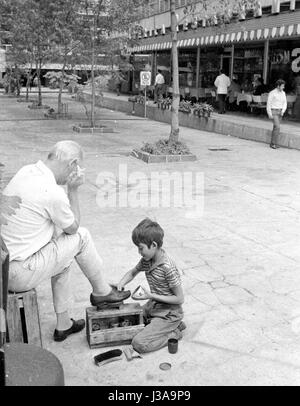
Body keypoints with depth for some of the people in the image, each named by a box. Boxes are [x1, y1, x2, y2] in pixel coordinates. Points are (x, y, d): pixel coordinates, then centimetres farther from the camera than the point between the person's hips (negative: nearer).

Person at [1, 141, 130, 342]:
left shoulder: (26, 170, 3)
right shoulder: (53, 192, -23)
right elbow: (73, 227, -3)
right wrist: (73, 189, -3)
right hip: (19, 275, -9)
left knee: (62, 256, 26)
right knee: (82, 236, 1)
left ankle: (63, 325, 35)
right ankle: (102, 291, 23)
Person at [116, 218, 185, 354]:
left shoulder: (168, 268, -27)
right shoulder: (146, 261, -3)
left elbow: (180, 299, -22)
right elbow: (132, 273, 17)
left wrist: (152, 296, -23)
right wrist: (120, 284, -4)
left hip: (169, 313, -9)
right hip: (153, 307, 9)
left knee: (139, 343, -17)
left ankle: (173, 333, 4)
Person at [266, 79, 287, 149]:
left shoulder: (283, 93, 8)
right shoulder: (272, 93, -11)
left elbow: (285, 103, 10)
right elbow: (268, 104, -9)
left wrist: (283, 111, -7)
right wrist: (269, 114, -15)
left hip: (280, 112, 6)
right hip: (273, 111, -6)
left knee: (276, 127, 8)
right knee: (277, 127, -16)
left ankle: (273, 143, 14)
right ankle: (274, 143, -9)